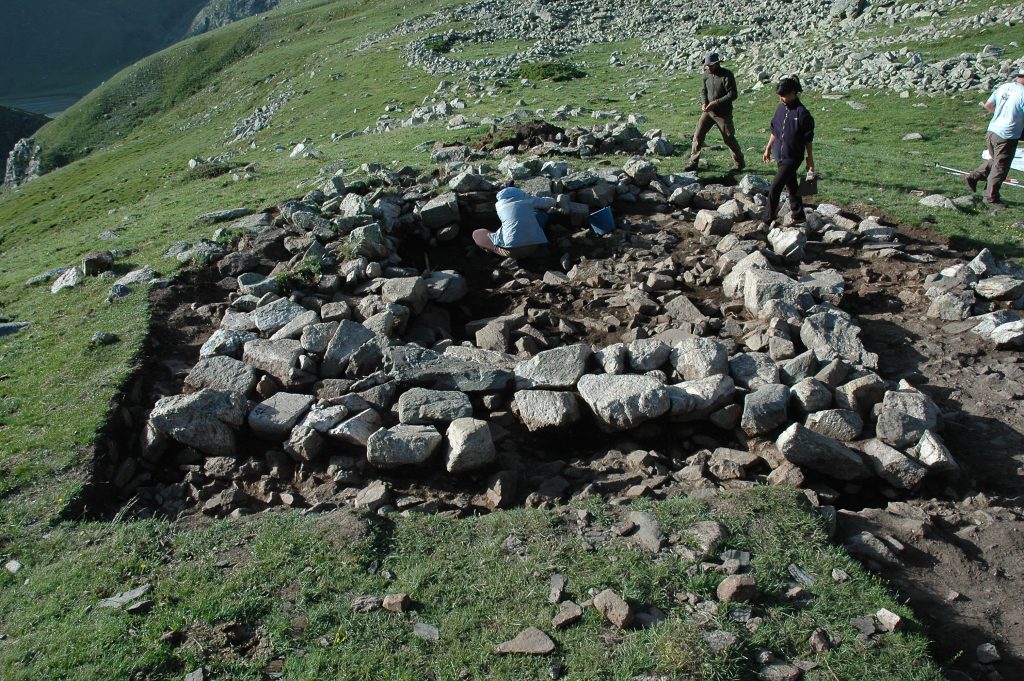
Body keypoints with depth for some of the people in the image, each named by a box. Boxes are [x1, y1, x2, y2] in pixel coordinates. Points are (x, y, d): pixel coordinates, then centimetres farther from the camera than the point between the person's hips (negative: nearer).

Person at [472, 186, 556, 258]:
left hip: (512, 249, -2)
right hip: (533, 247, 2)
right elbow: (551, 201, 21)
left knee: (477, 234, 17)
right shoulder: (527, 198, 10)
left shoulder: (499, 205, 10)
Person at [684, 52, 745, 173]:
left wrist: (716, 102, -23)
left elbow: (732, 94, -17)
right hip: (708, 111, 5)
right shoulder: (707, 75, 4)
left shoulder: (727, 75, -14)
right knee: (698, 135, -2)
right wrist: (704, 103, -6)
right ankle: (693, 162, 6)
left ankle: (739, 162, 19)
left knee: (729, 138, 3)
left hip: (723, 113, -5)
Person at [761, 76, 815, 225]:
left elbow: (808, 139, -10)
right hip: (780, 155, 7)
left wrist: (810, 160, -6)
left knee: (775, 187, -11)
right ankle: (798, 216, 30)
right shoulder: (780, 108, 3)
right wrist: (768, 148, 19)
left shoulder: (802, 113, -16)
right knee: (791, 186, 17)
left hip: (792, 158, -7)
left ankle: (767, 219, -3)